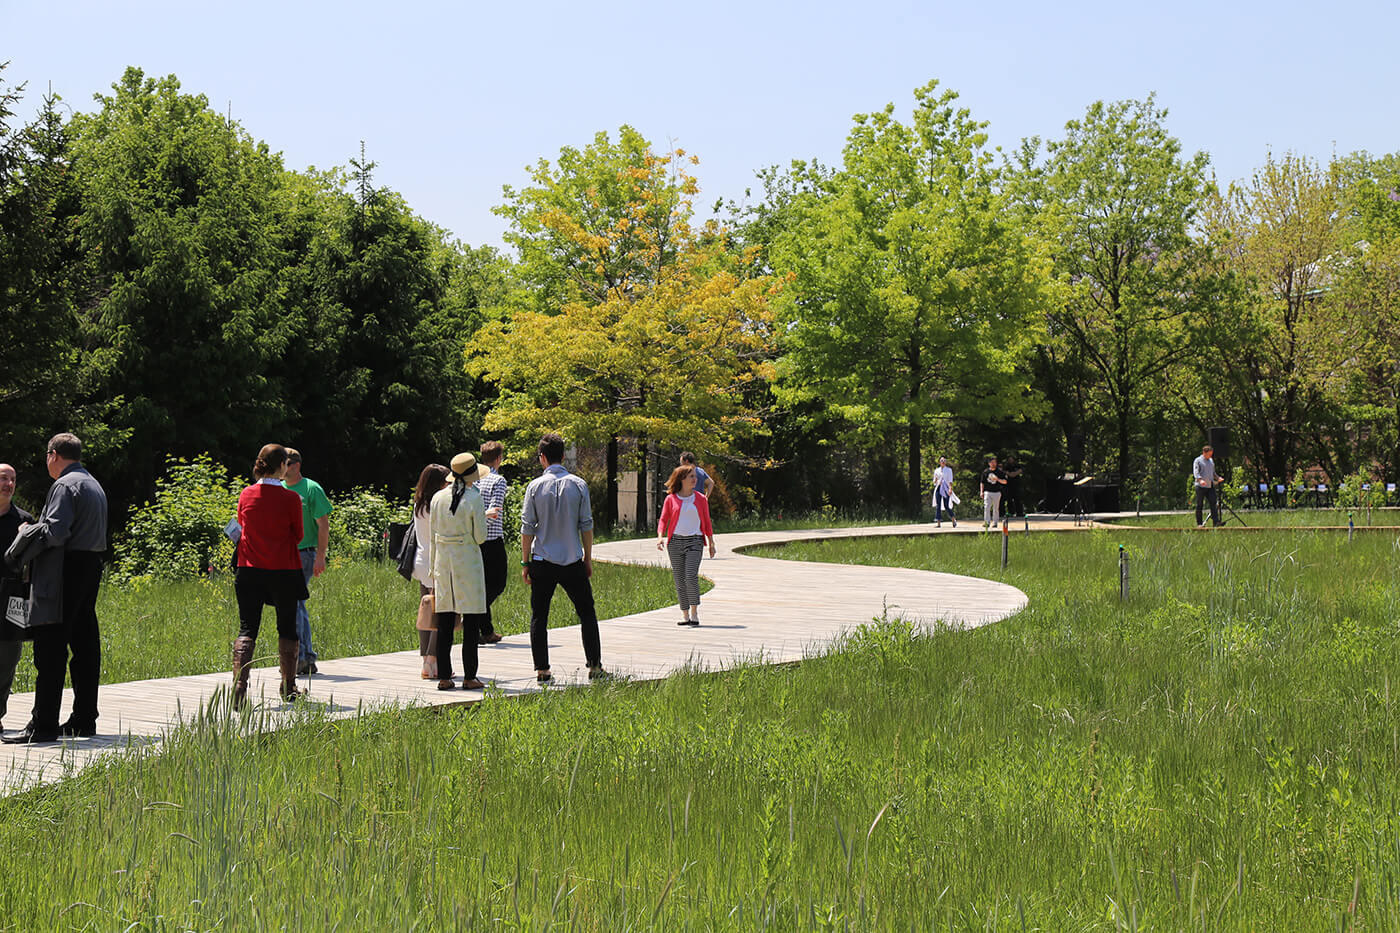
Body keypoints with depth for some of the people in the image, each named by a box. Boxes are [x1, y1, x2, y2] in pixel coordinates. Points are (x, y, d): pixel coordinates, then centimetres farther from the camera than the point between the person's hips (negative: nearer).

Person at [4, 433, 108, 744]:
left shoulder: (64, 486, -10)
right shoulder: (94, 485, 20)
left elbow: (55, 532, -21)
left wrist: (30, 532, -2)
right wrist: (40, 530, 17)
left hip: (65, 574, -10)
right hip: (92, 567, 10)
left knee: (50, 651, -8)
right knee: (85, 646, 10)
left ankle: (43, 724, -9)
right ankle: (83, 720, 12)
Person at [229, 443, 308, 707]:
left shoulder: (246, 495, 0)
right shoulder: (291, 498, -10)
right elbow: (298, 537, 0)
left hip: (250, 569, 2)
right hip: (284, 571, -2)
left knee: (247, 629, 2)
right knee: (287, 629, 13)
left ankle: (239, 687, -14)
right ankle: (289, 689, 22)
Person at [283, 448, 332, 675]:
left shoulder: (311, 489, -5)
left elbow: (323, 525, -8)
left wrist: (320, 556, -14)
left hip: (304, 555, -7)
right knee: (298, 605, 8)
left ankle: (298, 655, -12)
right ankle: (308, 658, 13)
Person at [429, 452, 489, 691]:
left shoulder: (438, 498, 5)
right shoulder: (474, 499, -10)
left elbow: (431, 537, 9)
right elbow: (480, 536, -8)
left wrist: (434, 568, 17)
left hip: (443, 560, 5)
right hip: (467, 561, -5)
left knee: (444, 623, 8)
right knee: (471, 622, 1)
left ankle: (443, 676, 8)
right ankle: (469, 677, 0)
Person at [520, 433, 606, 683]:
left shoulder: (535, 487, -3)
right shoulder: (578, 485, -1)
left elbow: (527, 528, -2)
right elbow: (586, 525, 1)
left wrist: (525, 562, 6)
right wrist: (588, 557, 10)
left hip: (542, 561, 0)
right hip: (572, 560, 0)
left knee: (539, 616, 8)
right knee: (587, 613, 10)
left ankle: (542, 669, 5)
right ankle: (594, 666, 6)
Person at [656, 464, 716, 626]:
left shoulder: (700, 499, 8)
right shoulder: (671, 499, 5)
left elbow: (707, 522, 14)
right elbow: (663, 520, 5)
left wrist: (711, 543, 14)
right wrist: (660, 537, -12)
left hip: (694, 541, -1)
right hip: (675, 541, 1)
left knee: (691, 577, -15)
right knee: (679, 580, 3)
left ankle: (694, 612, -4)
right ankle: (685, 614, 11)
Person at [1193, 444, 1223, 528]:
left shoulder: (1211, 460, 19)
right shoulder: (1198, 461, -2)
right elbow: (1196, 472, -14)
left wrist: (1218, 478, 14)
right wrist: (1200, 480, -31)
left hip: (1210, 486, 5)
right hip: (1200, 486, -5)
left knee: (1213, 503, -7)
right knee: (1199, 505, 0)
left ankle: (1216, 522, -11)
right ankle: (1199, 523, 6)